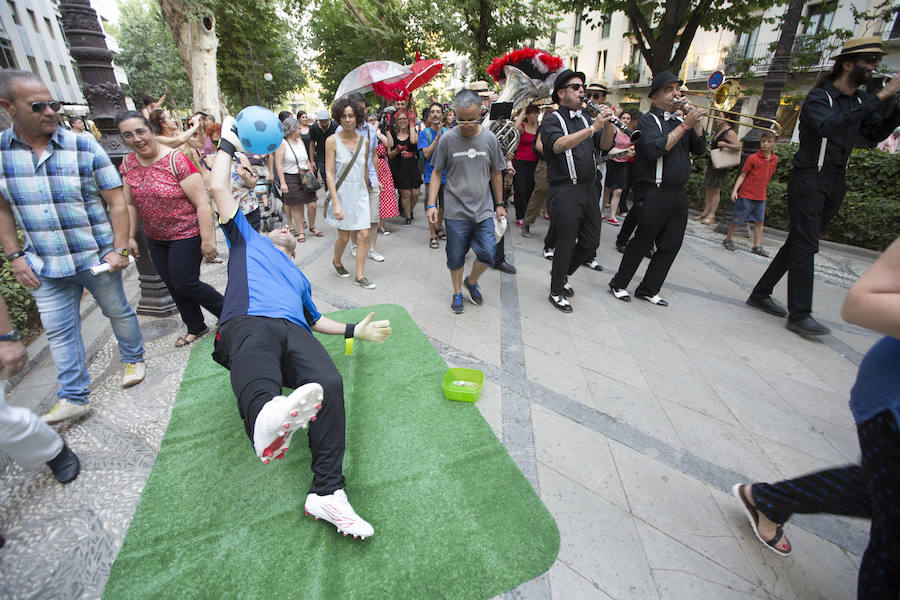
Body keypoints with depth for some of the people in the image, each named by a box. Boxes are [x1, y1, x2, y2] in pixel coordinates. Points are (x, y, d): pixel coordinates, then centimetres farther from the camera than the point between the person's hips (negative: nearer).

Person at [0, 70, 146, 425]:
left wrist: (119, 250, -14)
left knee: (118, 312, 14)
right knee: (58, 331, 8)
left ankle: (134, 359, 37)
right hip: (45, 267, 3)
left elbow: (117, 202, -8)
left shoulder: (84, 147, -8)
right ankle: (73, 397, 20)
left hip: (97, 259, -3)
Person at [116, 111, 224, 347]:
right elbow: (129, 204, 11)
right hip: (155, 239, 7)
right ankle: (196, 328, 30)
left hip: (186, 234, -7)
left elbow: (202, 202, -21)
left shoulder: (176, 160, -17)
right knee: (173, 286, 13)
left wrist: (207, 239, -23)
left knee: (184, 284, -6)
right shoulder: (128, 163, 3)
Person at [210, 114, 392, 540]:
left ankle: (326, 493, -35)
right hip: (248, 324, -2)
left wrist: (354, 330, 28)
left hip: (294, 332, 3)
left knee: (329, 383, -30)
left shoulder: (299, 277, 41)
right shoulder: (249, 240, 34)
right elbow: (219, 189, 28)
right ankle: (267, 417, -73)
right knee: (257, 372, -41)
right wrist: (227, 143, 37)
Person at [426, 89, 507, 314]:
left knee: (488, 254, -4)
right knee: (456, 257, 6)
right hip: (455, 211, -1)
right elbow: (437, 173, 3)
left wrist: (499, 204, 14)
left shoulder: (490, 138, 3)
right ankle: (457, 292, 29)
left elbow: (496, 174, 11)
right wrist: (432, 205, -4)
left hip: (484, 211, 2)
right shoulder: (447, 139, -3)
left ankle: (472, 281, 26)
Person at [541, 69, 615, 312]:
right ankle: (556, 292, 15)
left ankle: (561, 274, 33)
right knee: (566, 243, -2)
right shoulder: (552, 120, -2)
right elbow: (558, 145, -23)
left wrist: (608, 124, -9)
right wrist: (592, 128, -27)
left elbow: (605, 145, 9)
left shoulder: (585, 119, 19)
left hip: (588, 189, 7)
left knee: (591, 242, 10)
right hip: (564, 191, -7)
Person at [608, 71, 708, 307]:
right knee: (642, 243, -2)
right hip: (655, 194, -8)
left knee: (670, 246, 7)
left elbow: (700, 149, 13)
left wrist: (696, 121, 1)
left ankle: (648, 289, 17)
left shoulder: (678, 122, 19)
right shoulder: (648, 120, -4)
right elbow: (654, 150, -22)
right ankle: (618, 284, 13)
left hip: (678, 194, 8)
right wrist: (685, 125, -16)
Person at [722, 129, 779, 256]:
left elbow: (768, 176, 17)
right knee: (738, 219, 1)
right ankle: (728, 240, 19)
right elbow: (742, 175, -8)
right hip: (746, 195, -5)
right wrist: (735, 190, -17)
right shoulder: (752, 158, -9)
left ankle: (757, 246, 11)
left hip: (761, 197, 5)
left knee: (759, 221, 5)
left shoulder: (775, 159, 7)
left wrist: (763, 189, 18)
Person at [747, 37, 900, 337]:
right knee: (805, 247, -11)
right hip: (809, 180, -8)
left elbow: (875, 133, 13)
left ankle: (761, 294, 17)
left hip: (836, 183, 8)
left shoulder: (860, 100, 16)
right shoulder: (819, 97, -8)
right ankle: (799, 315, -8)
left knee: (798, 244, 9)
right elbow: (830, 125, -26)